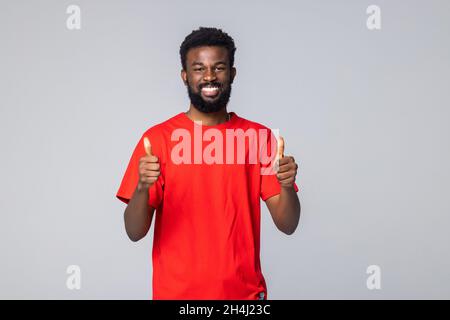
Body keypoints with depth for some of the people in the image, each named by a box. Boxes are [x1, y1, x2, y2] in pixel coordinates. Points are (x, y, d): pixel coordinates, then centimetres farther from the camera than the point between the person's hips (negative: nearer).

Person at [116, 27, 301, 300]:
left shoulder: (259, 136, -2)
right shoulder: (157, 138, -7)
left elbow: (288, 225, -5)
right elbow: (135, 232, -9)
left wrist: (287, 186, -25)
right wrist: (142, 187, -28)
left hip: (245, 291, 2)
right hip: (176, 291, -1)